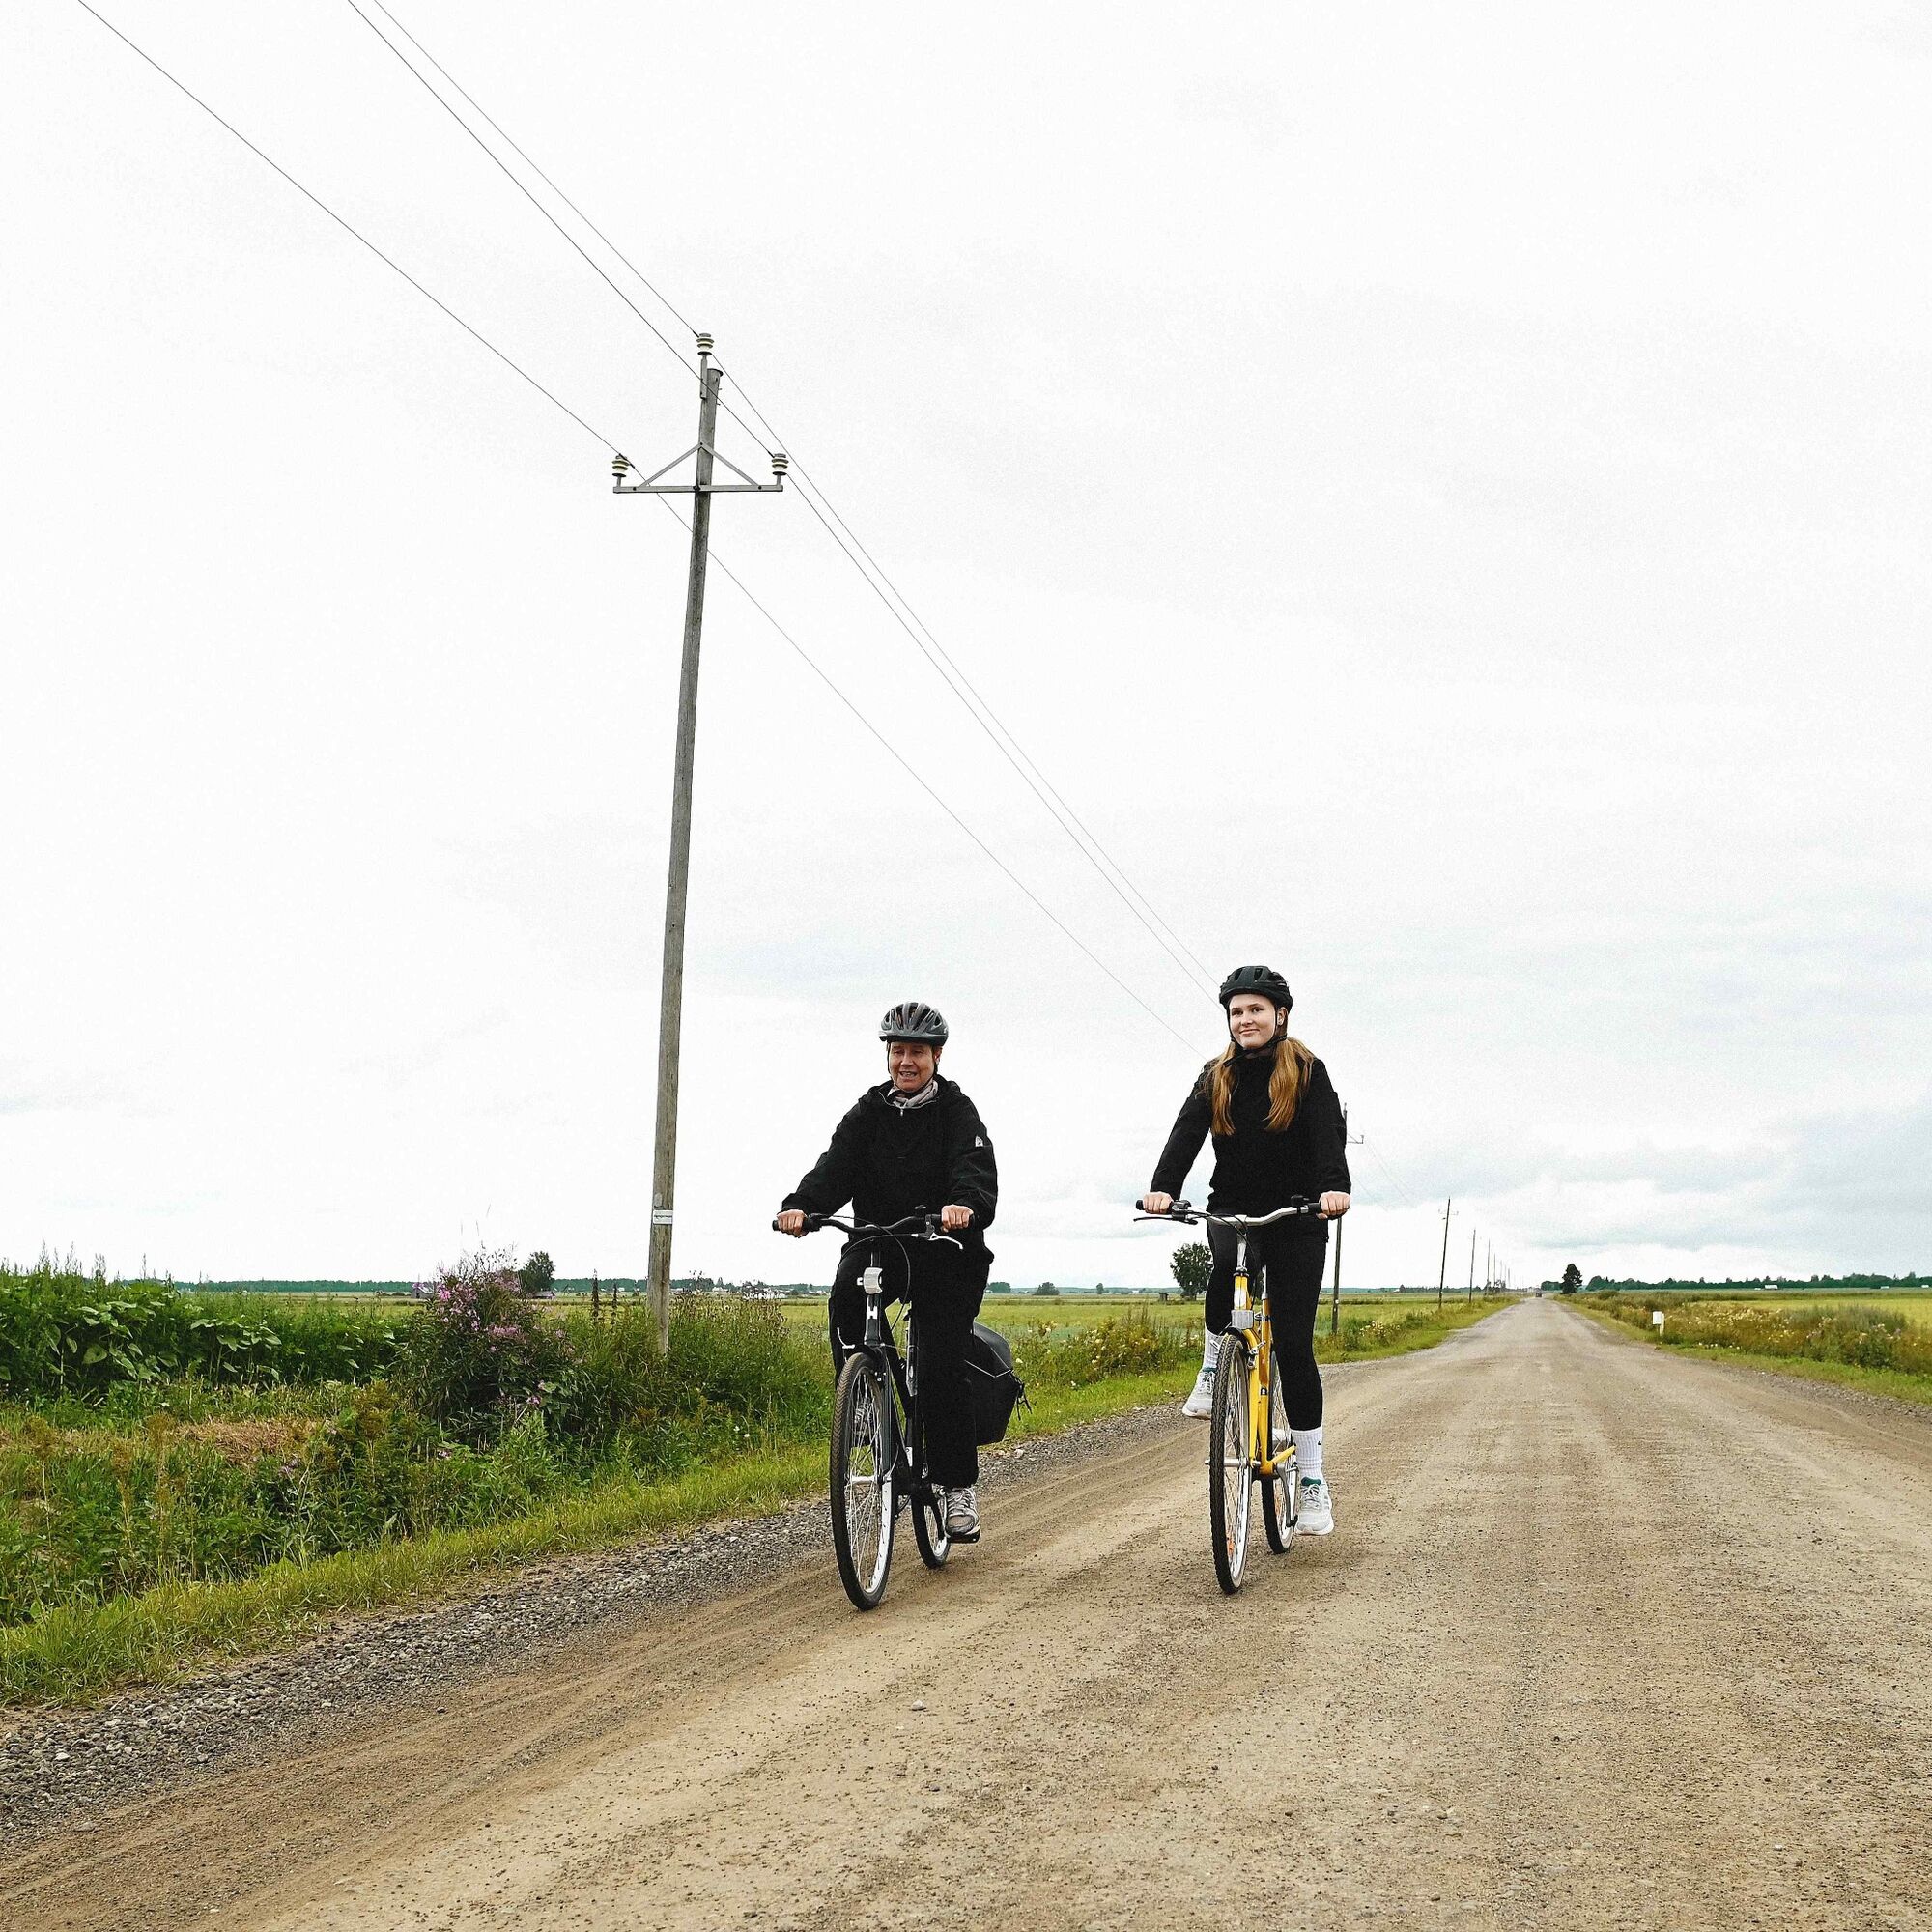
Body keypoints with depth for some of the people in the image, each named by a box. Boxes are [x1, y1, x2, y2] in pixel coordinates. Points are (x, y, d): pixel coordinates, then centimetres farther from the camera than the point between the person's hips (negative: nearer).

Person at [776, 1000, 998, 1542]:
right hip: (880, 1241, 3)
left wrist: (965, 1205, -45)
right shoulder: (870, 1111, 7)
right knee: (845, 1301, -30)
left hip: (946, 1252, -3)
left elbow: (977, 1172, -20)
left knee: (941, 1368, -11)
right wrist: (800, 1205, -29)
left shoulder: (957, 1112, -3)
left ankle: (958, 1485, 4)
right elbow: (836, 1166, -8)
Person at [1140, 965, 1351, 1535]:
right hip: (1232, 1213, 2)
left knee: (1293, 1345, -4)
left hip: (1296, 1218, -2)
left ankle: (1312, 1477, 4)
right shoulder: (1216, 1078, 5)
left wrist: (1334, 1186, -37)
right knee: (1229, 1264, -36)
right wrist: (1163, 1187, -28)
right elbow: (1187, 1133, -9)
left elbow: (1328, 1134, -17)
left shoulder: (1307, 1073, -2)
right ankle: (1213, 1365, -9)